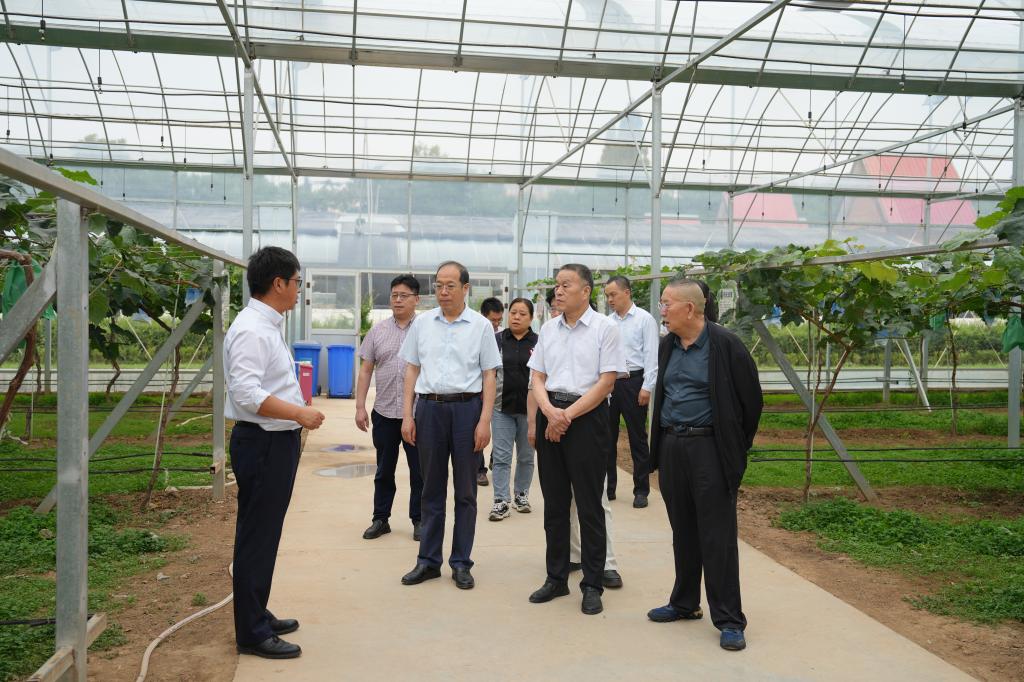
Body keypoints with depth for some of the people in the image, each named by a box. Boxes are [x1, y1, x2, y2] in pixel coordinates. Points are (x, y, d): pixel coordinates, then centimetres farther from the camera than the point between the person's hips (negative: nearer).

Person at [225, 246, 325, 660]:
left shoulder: (267, 327, 15)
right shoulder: (251, 330, -18)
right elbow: (247, 394, -26)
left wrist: (297, 413, 17)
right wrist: (300, 413, -23)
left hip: (276, 442, 11)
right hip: (262, 444, -11)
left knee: (264, 535, 19)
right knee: (257, 538, -1)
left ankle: (257, 616, 33)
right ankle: (252, 633, 10)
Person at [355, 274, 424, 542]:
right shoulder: (378, 331, 7)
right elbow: (365, 371, 9)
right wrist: (360, 407, 3)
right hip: (384, 412, 3)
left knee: (419, 471, 7)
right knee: (384, 470, 13)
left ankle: (418, 520, 21)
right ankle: (380, 519, 25)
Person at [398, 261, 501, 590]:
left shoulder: (481, 326, 0)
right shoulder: (422, 323, 7)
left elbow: (489, 376, -1)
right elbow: (412, 369, 10)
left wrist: (485, 420, -8)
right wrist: (407, 415, 3)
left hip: (466, 408, -2)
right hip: (429, 407, 2)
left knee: (465, 490, 6)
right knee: (432, 488, 10)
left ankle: (461, 563, 16)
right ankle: (428, 560, 19)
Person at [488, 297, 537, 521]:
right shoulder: (496, 340, 3)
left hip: (529, 408, 0)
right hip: (502, 406, 0)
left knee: (526, 456, 12)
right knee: (501, 457, -1)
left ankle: (521, 494, 28)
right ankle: (501, 501, 3)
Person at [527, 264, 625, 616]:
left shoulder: (604, 328, -4)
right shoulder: (548, 329, 11)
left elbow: (606, 382, -10)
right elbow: (537, 378, 11)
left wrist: (567, 415, -13)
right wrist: (550, 412, -8)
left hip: (586, 416, -5)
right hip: (550, 414, 5)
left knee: (589, 504, 0)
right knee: (554, 502, 11)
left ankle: (592, 584, 10)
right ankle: (556, 578, 22)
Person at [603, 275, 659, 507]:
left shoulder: (644, 319, -4)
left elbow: (652, 355, -8)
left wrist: (647, 387, -13)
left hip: (633, 382, -5)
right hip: (608, 383, 5)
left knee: (637, 438, 3)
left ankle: (641, 491, 12)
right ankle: (607, 487, 20)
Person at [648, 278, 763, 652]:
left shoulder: (725, 344, -11)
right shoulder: (667, 346, 10)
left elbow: (751, 399, -5)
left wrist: (736, 447, 1)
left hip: (709, 449, -6)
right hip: (671, 448, 6)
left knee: (717, 537, -2)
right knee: (683, 532, 15)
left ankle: (729, 620, 7)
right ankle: (684, 603, 29)